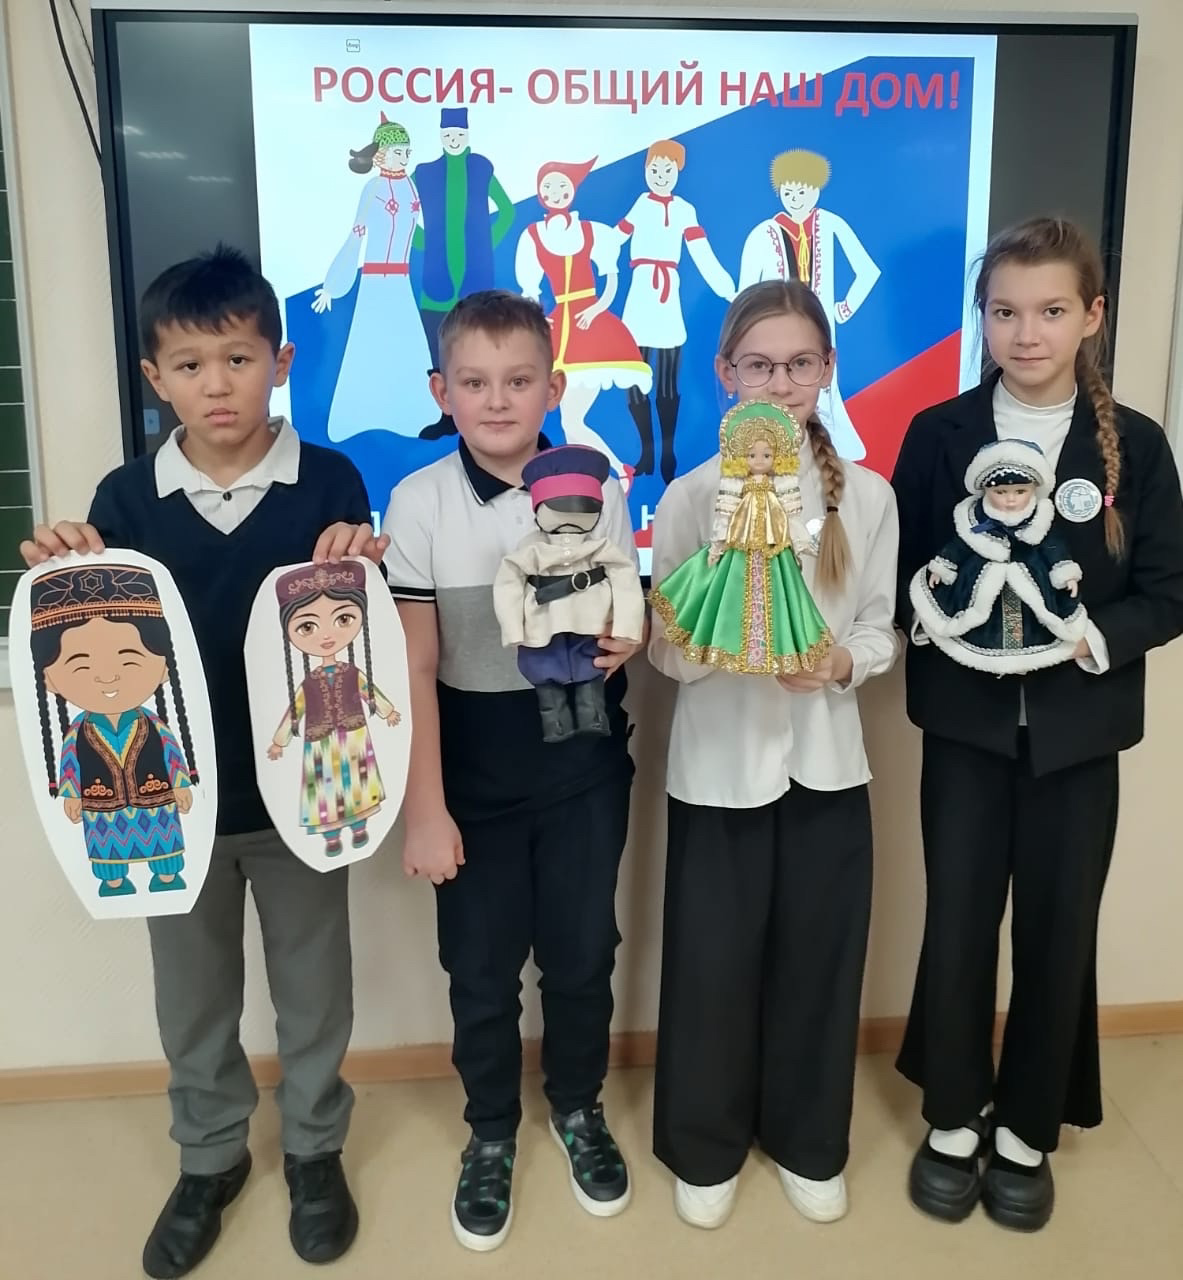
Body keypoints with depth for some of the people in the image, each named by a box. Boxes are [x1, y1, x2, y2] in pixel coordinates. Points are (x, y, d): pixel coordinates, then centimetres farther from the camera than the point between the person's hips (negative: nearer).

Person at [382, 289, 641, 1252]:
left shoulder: (597, 489, -3)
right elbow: (414, 666, -9)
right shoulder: (418, 502, -9)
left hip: (583, 764, 1)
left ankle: (579, 1109, 41)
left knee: (581, 954, 14)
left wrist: (627, 639, -16)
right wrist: (424, 806, -10)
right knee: (480, 969, 12)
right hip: (473, 772, -1)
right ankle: (491, 1135, 37)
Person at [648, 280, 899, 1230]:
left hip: (826, 761, 2)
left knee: (819, 957, 13)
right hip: (720, 762, -1)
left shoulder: (868, 496, 1)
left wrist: (840, 662, -18)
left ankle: (808, 1143, 36)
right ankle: (705, 1149, 32)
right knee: (713, 962, 8)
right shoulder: (691, 495, -5)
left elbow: (881, 630, 3)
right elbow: (665, 646, -6)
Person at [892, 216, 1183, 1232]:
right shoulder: (939, 434, 0)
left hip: (1079, 730, 1)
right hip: (966, 722, 0)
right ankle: (953, 1120, 28)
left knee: (1059, 932, 10)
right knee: (958, 922, 7)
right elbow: (899, 572, -1)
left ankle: (1027, 1130, 31)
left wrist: (1092, 639, -18)